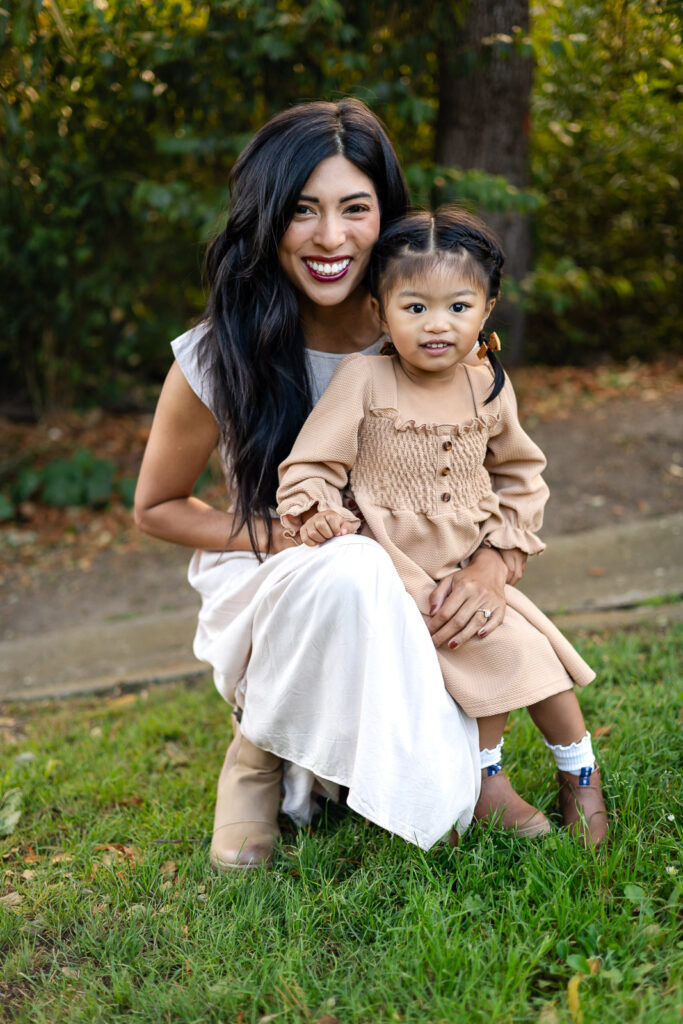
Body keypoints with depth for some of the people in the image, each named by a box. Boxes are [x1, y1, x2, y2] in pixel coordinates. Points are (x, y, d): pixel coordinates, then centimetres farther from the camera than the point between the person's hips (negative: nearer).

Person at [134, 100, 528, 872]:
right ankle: (259, 751, -10)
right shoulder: (218, 360, -17)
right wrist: (290, 538, -20)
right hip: (265, 588, -2)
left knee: (435, 800, -20)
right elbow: (155, 508, -3)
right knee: (351, 570, -38)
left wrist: (493, 560, -22)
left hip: (397, 602, 3)